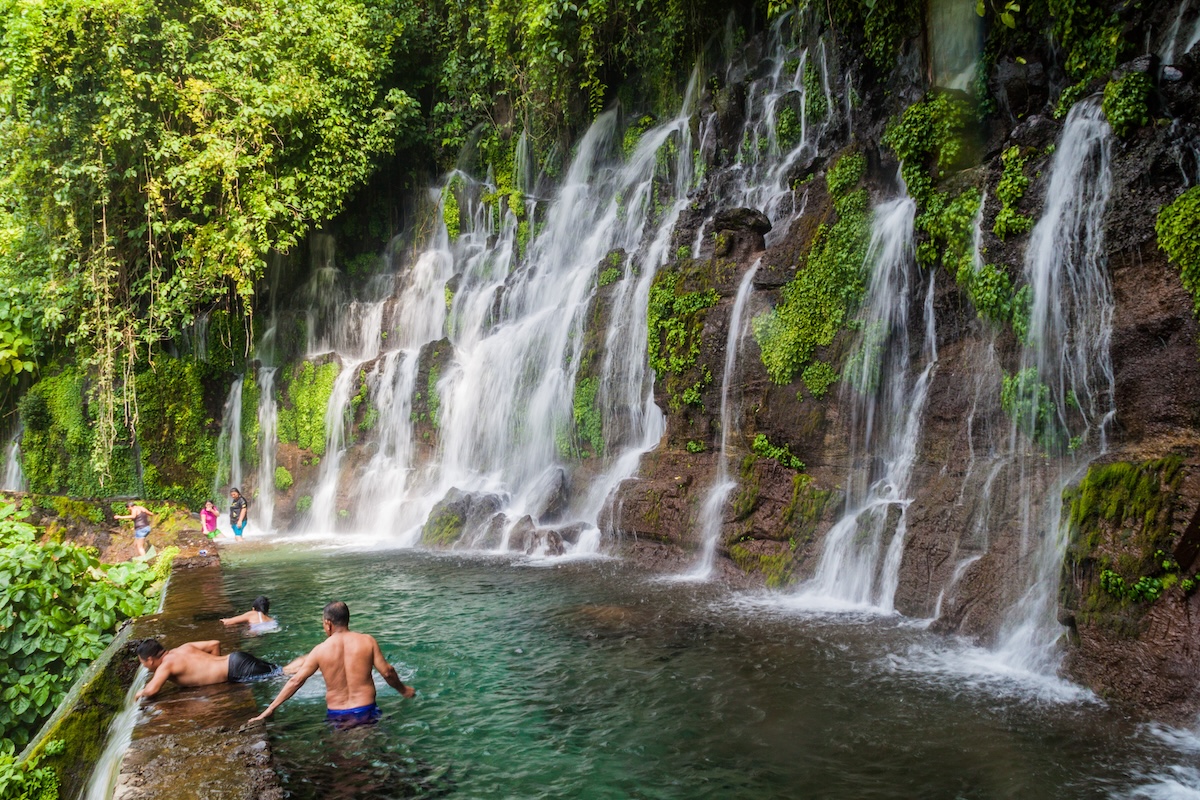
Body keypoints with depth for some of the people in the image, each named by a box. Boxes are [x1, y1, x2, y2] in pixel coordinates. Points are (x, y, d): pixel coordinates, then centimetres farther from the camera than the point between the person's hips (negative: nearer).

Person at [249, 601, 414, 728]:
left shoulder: (320, 650, -3)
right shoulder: (367, 641, -4)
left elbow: (296, 681, 1)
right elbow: (387, 672, -2)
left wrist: (270, 709, 11)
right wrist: (404, 690, 16)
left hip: (337, 716, -1)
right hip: (366, 713, 1)